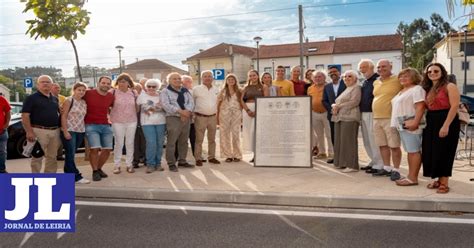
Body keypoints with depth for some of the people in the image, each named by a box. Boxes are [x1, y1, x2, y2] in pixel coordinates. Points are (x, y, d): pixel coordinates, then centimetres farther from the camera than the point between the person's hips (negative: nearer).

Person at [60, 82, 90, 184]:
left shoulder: (84, 103, 12)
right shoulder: (69, 100, -5)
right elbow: (63, 116, -9)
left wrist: (85, 129, 5)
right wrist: (65, 131, -14)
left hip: (80, 131, 6)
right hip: (69, 131, -6)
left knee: (71, 154, 13)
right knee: (71, 154, -5)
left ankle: (68, 174, 21)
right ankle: (76, 177, -5)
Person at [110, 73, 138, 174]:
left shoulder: (133, 93, 4)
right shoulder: (113, 92, -4)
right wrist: (111, 115, 0)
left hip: (132, 121, 2)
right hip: (117, 122, -2)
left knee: (130, 143, 8)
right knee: (118, 143, 2)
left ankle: (129, 164, 18)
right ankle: (116, 165, 14)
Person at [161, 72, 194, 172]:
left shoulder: (186, 91, 17)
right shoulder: (165, 92, 0)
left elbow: (191, 102, 6)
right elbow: (166, 105, -14)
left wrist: (187, 111, -15)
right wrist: (180, 111, -20)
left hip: (186, 118, 6)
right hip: (173, 118, -5)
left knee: (184, 141, 11)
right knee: (171, 142, -7)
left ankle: (182, 160, 22)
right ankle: (171, 163, 0)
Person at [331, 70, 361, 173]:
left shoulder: (356, 88, 0)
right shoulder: (345, 89, 25)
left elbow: (354, 102, -14)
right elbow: (337, 102, 24)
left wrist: (339, 106, -11)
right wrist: (334, 106, 1)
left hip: (349, 117, -9)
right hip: (339, 117, 9)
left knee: (348, 141, -9)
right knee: (340, 140, 7)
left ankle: (352, 165, -6)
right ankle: (342, 162, 14)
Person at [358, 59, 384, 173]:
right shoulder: (365, 82, 18)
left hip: (372, 114, -9)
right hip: (363, 114, 9)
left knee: (374, 141, -7)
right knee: (367, 141, 13)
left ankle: (379, 165, 1)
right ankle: (373, 161, 24)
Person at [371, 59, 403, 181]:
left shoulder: (397, 80, -8)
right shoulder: (376, 82, 13)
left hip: (391, 118, -7)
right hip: (376, 118, 7)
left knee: (394, 146, -1)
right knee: (382, 145, 13)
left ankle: (395, 170, 9)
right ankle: (386, 168, 24)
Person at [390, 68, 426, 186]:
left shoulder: (417, 89, -7)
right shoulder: (402, 91, 22)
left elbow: (420, 107, -18)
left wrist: (415, 122, -26)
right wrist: (397, 123, 18)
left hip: (410, 125, -9)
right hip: (402, 125, 9)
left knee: (414, 151, -7)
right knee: (410, 151, 11)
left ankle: (413, 178, -6)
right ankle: (410, 176, 16)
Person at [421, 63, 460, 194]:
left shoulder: (450, 86, -6)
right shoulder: (428, 89, 15)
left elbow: (454, 106, -15)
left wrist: (446, 125, -22)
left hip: (447, 121, -7)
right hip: (431, 122, 7)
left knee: (444, 152, -3)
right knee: (431, 152, 7)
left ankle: (444, 183, 6)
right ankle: (439, 179, 20)